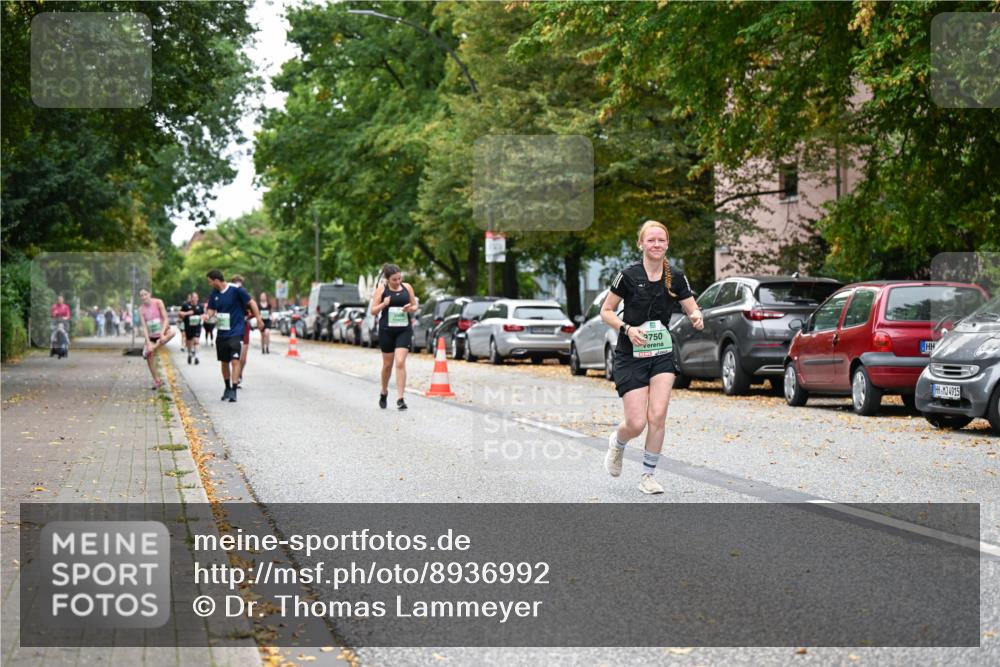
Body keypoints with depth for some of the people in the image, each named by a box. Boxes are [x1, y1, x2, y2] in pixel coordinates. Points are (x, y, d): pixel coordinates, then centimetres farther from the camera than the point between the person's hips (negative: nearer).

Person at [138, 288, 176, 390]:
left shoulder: (158, 303, -11)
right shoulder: (141, 309, -7)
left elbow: (166, 319, -13)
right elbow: (144, 326, -11)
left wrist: (162, 333, -28)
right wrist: (148, 342, -21)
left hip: (162, 333, -2)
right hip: (151, 336, 2)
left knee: (171, 333, -36)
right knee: (149, 357, -6)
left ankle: (152, 349, -24)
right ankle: (157, 381, 10)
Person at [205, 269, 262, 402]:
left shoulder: (236, 290, -13)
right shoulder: (214, 294, 4)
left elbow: (251, 302, -7)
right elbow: (211, 310, 10)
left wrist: (258, 319, -8)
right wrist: (207, 315, -13)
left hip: (236, 332, -6)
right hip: (221, 333, 6)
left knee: (235, 361, -15)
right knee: (224, 362, 13)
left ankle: (233, 391, -16)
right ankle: (227, 389, 29)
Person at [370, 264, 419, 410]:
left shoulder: (407, 287, 4)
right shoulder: (381, 289, -1)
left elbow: (415, 306, 13)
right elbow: (373, 311, 0)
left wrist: (410, 308, -10)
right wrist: (384, 304, -19)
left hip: (404, 329, 0)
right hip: (386, 330, 0)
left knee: (400, 362, -13)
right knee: (387, 364, 10)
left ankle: (400, 399, -12)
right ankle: (384, 393, 34)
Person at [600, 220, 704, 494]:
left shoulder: (676, 277, 1)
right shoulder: (628, 276, -10)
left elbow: (692, 309, 5)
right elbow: (606, 311, -3)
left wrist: (697, 318, -19)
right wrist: (628, 329, -19)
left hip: (662, 354, 3)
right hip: (631, 356, -3)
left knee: (658, 416, -11)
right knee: (637, 423, -7)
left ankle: (648, 475, 5)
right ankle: (616, 443, 29)